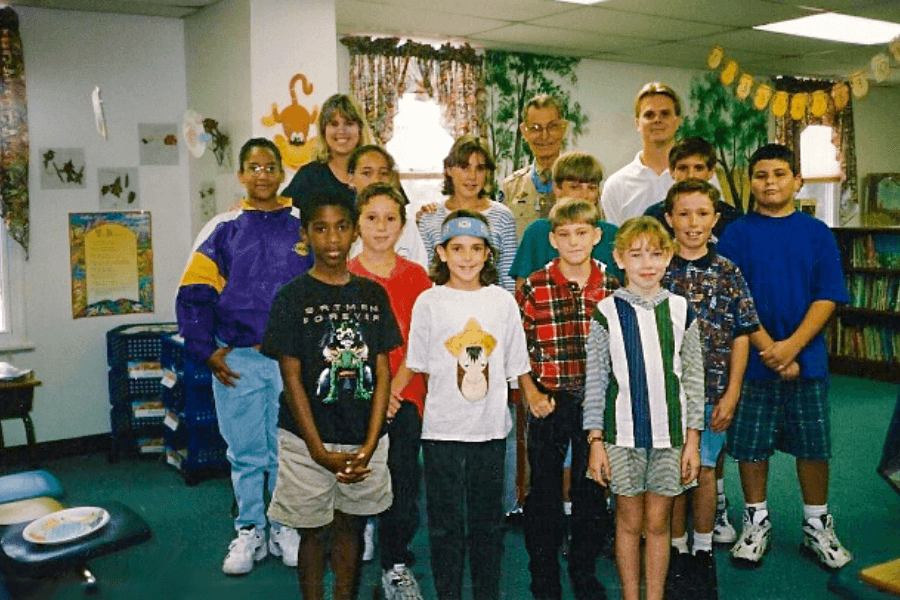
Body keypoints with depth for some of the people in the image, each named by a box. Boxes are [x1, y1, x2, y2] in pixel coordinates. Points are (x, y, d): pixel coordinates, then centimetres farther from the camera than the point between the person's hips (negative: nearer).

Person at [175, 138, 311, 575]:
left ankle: (285, 528, 23)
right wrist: (207, 352, -3)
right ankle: (249, 531, 23)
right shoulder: (222, 229, 5)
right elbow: (193, 295, 4)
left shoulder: (305, 226, 4)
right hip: (237, 362, 1)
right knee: (245, 451, 9)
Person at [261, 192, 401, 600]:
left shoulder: (373, 294, 3)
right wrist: (321, 452, -12)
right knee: (313, 532, 11)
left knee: (349, 527, 16)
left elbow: (382, 372, 2)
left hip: (363, 440, 3)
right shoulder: (292, 297, -5)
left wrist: (369, 447, -7)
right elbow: (291, 377, -8)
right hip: (308, 440, -2)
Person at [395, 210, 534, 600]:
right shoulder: (429, 302, -1)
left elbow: (517, 364, 11)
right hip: (442, 429, -1)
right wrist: (389, 393, -6)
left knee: (488, 521, 12)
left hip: (491, 428, 2)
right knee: (445, 523, 7)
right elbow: (414, 363, 5)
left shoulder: (503, 301, 3)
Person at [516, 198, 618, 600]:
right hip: (549, 401, -2)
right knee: (544, 491, 8)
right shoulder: (534, 288, -6)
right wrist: (532, 394, -9)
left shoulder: (612, 288, 0)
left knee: (592, 490, 12)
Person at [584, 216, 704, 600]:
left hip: (670, 435, 1)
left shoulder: (681, 311, 3)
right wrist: (595, 440, -4)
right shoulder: (607, 313, -3)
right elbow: (595, 382, -1)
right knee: (629, 523, 9)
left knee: (658, 524, 10)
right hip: (622, 434, -1)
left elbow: (693, 378, 6)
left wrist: (693, 439, 3)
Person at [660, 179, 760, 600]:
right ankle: (677, 550, 26)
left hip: (712, 390, 0)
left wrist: (731, 394, -5)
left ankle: (703, 553, 25)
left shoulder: (728, 274, -2)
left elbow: (741, 336, 0)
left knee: (704, 469, 8)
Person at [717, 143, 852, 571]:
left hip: (807, 358, 1)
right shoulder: (737, 234, -1)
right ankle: (757, 523, 24)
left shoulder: (817, 233, 3)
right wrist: (769, 349, -15)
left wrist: (791, 346, -15)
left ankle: (817, 527, 26)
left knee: (813, 444, 9)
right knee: (750, 443, 6)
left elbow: (827, 297, -3)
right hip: (753, 358, -1)